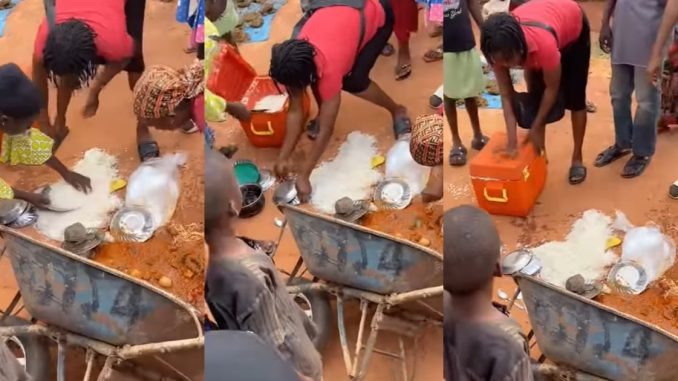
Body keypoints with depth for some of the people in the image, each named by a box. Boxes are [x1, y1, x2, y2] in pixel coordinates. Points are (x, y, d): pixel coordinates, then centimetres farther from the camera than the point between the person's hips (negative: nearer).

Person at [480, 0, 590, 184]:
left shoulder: (543, 43, -47)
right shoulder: (498, 49, -34)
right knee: (535, 96, -2)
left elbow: (552, 89, -29)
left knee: (574, 97, -1)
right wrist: (512, 141, -29)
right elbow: (506, 95, -25)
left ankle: (577, 158, 13)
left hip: (573, 26, -3)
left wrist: (536, 127, -21)